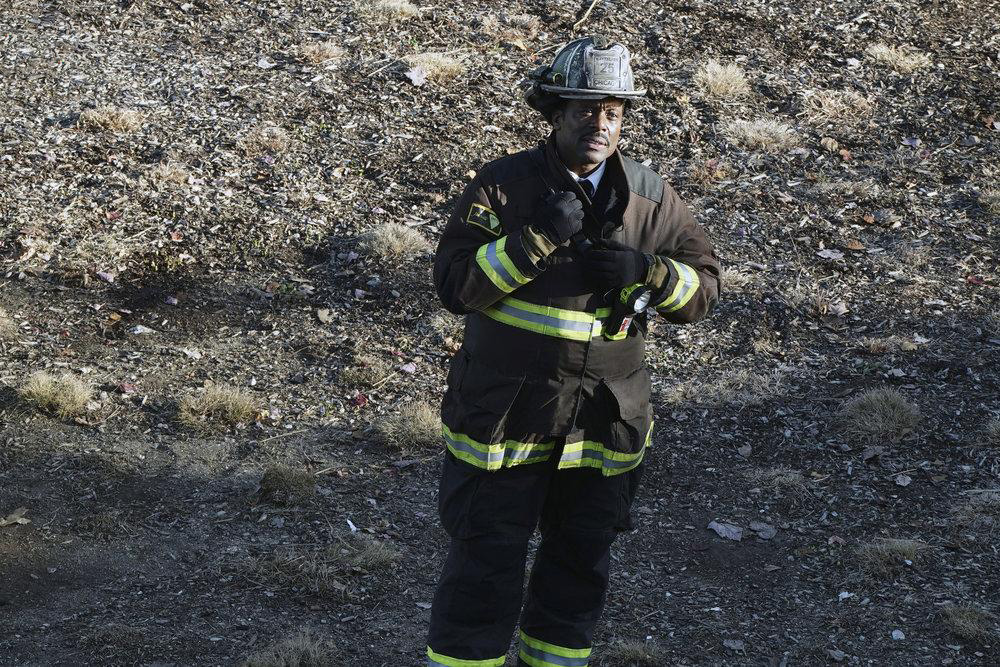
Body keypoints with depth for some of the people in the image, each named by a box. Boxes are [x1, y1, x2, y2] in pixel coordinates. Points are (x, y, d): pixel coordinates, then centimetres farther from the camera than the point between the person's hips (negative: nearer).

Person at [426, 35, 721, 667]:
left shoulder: (650, 197, 0)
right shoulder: (504, 184, -9)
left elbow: (703, 286, 1)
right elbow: (455, 284, -15)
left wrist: (645, 271, -19)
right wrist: (537, 238, -26)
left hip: (605, 420, 4)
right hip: (505, 414, -3)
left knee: (582, 565, 18)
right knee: (485, 566, 4)